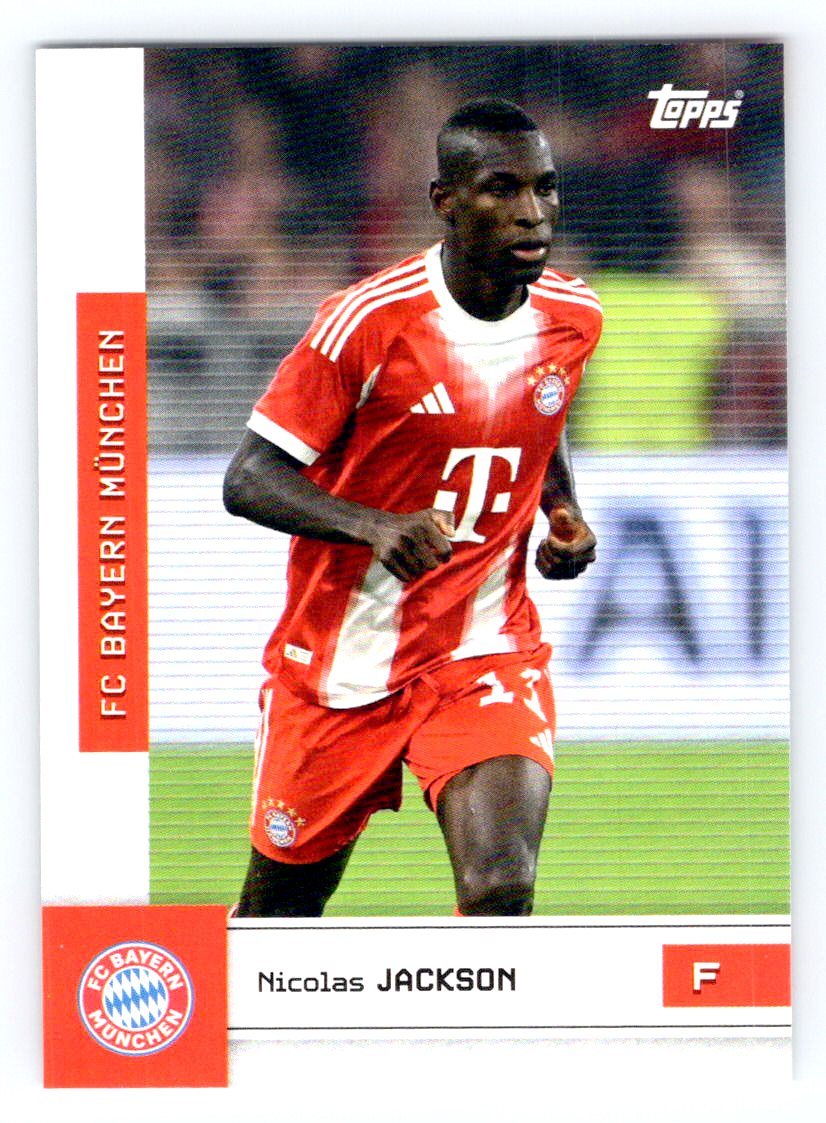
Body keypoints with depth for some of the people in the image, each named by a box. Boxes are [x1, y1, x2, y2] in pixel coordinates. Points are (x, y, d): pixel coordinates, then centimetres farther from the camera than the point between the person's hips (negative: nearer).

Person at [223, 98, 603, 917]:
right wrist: (373, 524, -34)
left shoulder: (572, 319, -1)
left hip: (485, 651, 2)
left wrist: (565, 511, 2)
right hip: (339, 661, -2)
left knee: (500, 895, -21)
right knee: (280, 907, 13)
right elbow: (248, 479, -17)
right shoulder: (370, 321, -17)